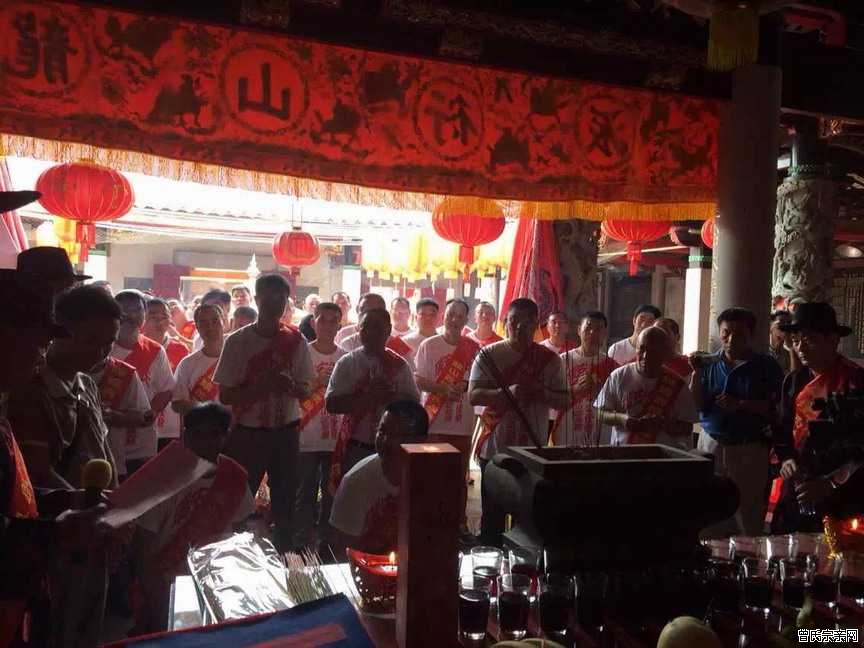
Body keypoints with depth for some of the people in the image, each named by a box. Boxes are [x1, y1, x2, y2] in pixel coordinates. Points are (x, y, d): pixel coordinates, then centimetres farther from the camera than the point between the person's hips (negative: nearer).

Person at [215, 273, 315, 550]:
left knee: (285, 501, 11)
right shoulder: (237, 341, -6)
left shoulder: (296, 340, 1)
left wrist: (291, 387, -15)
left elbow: (306, 390, 7)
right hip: (247, 433, -2)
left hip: (286, 432, 2)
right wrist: (261, 387, -21)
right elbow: (225, 395, -6)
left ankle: (284, 556, 25)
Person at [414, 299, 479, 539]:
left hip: (463, 423, 2)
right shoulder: (429, 345, 0)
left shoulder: (474, 348, 6)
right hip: (434, 422, -2)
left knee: (460, 474, 9)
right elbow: (418, 381, -4)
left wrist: (464, 386, -12)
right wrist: (445, 388, -18)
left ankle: (460, 522, 20)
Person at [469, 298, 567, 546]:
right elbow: (473, 395, -8)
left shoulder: (550, 359, 5)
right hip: (495, 448, -1)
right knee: (492, 516, 7)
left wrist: (543, 393, -16)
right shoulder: (489, 355, -1)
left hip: (533, 450, 1)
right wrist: (508, 392, -24)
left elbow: (563, 401, 6)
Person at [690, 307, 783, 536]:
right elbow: (695, 405, 1)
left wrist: (740, 404, -17)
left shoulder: (765, 366, 0)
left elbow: (776, 407, -7)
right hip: (711, 443, 2)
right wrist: (697, 373, -10)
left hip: (749, 448, -2)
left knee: (748, 517, 3)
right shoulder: (710, 364, 6)